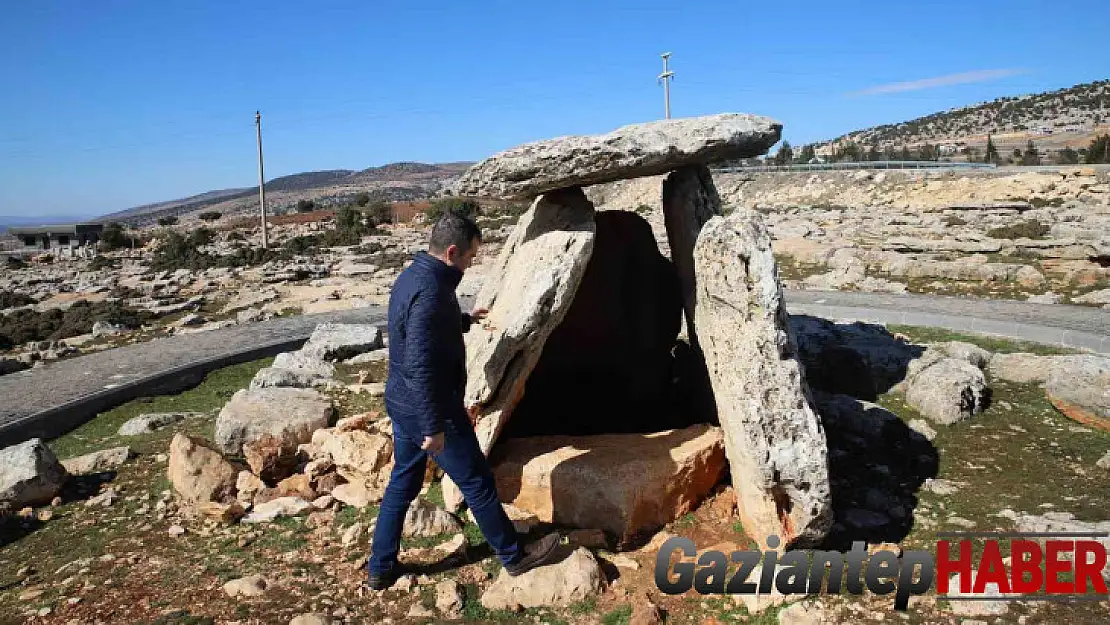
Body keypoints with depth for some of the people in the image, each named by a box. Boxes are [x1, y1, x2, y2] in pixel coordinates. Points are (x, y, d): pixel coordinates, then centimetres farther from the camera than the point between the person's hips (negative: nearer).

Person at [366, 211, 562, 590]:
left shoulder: (411, 276, 6)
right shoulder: (430, 291, -26)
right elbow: (420, 366, -29)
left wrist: (465, 321, 33)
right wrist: (435, 427, -25)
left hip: (402, 404, 10)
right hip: (430, 410, -10)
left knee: (402, 484, 19)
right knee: (478, 483, 6)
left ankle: (380, 569, 30)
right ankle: (514, 556, 22)